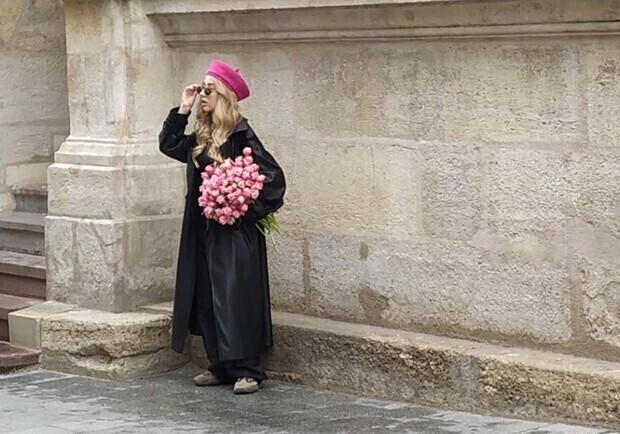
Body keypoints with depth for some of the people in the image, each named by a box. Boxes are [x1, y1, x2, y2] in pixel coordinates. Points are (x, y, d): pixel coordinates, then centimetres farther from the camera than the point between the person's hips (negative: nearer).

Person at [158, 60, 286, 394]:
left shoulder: (240, 135, -13)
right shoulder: (202, 137, 10)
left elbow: (273, 177, -15)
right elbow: (168, 145, 17)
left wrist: (249, 210, -12)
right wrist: (182, 110, 9)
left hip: (234, 233, -8)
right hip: (204, 231, 8)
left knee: (234, 300, -7)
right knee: (206, 301, 10)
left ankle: (247, 370, 0)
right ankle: (221, 367, 18)